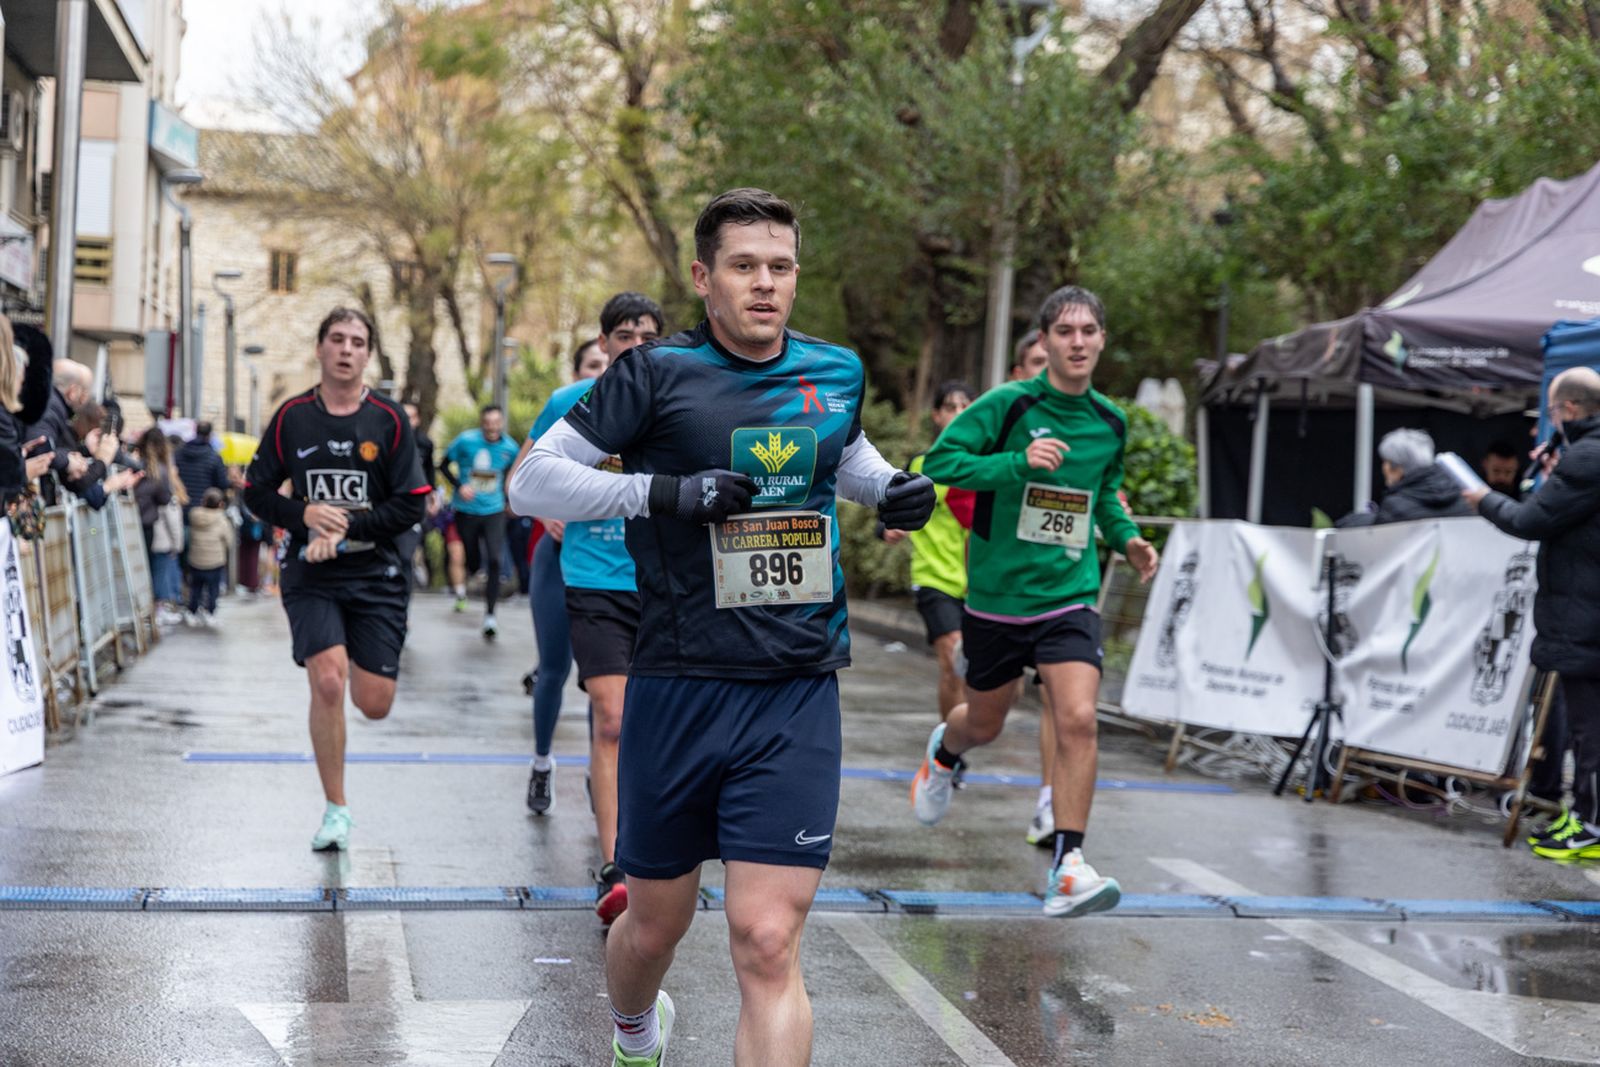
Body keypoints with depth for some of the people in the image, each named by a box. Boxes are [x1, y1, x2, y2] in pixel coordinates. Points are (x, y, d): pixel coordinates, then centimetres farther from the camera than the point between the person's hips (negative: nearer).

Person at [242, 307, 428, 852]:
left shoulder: (388, 418, 0)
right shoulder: (291, 415, 4)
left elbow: (410, 505, -3)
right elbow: (257, 491, 8)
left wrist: (346, 530, -13)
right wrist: (305, 514, -10)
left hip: (374, 573, 0)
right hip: (310, 575, 0)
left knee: (374, 704, -1)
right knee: (327, 682, -19)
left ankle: (359, 662, 38)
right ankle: (336, 809, -4)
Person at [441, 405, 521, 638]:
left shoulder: (509, 447, -3)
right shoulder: (465, 440, -10)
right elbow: (444, 465, 0)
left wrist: (508, 499, 15)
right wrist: (459, 485, -14)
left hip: (494, 511, 1)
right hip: (467, 511, -1)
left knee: (494, 561, -15)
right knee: (473, 562, 8)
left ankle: (489, 614, -10)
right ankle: (462, 581, 47)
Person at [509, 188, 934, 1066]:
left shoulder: (838, 373, 8)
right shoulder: (656, 374, -4)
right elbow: (533, 480, -6)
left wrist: (893, 488, 8)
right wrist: (662, 492, -19)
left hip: (797, 697, 1)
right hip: (677, 690, -1)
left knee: (768, 945, -9)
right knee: (655, 925, 15)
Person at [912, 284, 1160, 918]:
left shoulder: (1111, 423, 6)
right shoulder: (1007, 405, -10)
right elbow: (939, 461, -16)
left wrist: (1126, 538, 6)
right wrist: (1018, 463, -27)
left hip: (1069, 598, 2)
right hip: (996, 596, -2)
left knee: (1078, 720, -18)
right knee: (984, 724, 16)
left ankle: (1067, 867, -14)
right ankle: (943, 752, 54)